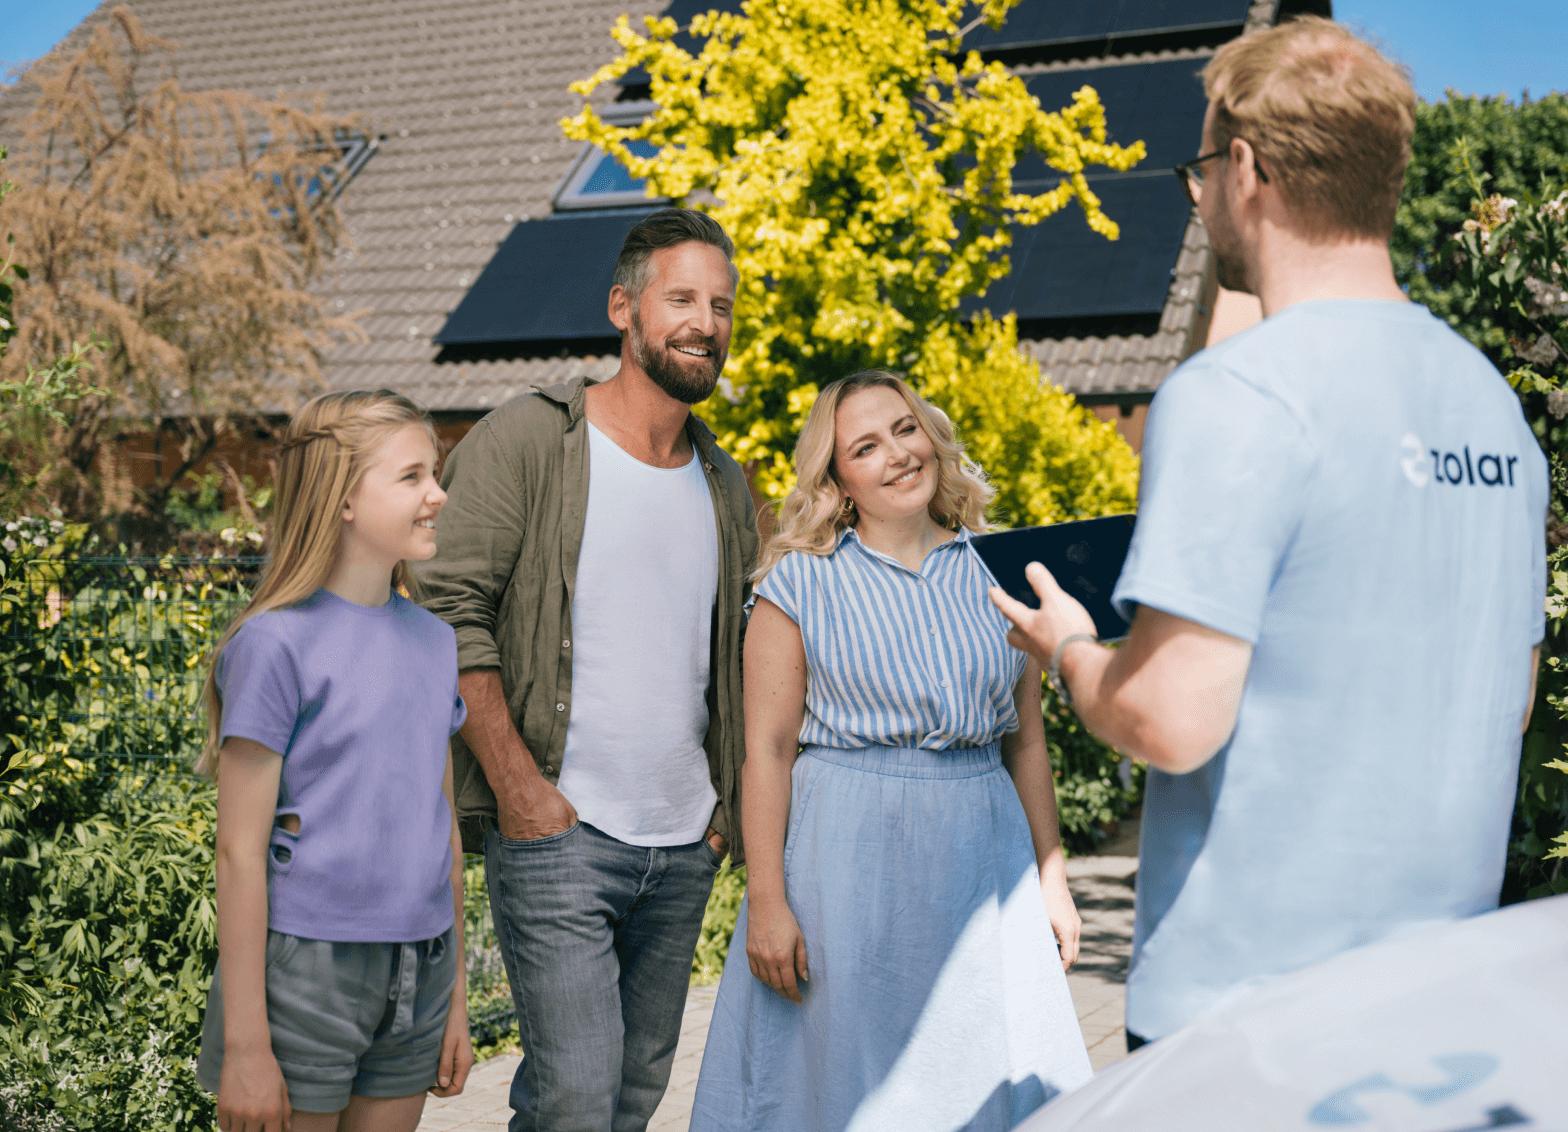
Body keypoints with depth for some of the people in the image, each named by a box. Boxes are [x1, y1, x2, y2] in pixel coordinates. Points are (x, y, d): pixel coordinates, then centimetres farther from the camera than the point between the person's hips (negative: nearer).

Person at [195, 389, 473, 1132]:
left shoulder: (433, 640, 7)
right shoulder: (276, 644, -11)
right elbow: (241, 854, -12)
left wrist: (455, 999, 15)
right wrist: (245, 1044, -13)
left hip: (415, 976, 6)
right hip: (304, 969, -6)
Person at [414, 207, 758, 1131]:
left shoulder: (726, 484, 13)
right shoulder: (528, 441, -6)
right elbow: (452, 610, -12)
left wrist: (726, 799, 11)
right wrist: (516, 782, -16)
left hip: (685, 848, 6)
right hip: (556, 836, -6)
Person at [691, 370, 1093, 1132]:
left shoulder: (995, 575, 9)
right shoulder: (800, 583, -2)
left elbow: (1026, 742, 12)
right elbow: (766, 748, -5)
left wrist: (1051, 879, 9)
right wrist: (765, 900, -10)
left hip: (980, 858, 3)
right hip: (845, 856, -3)